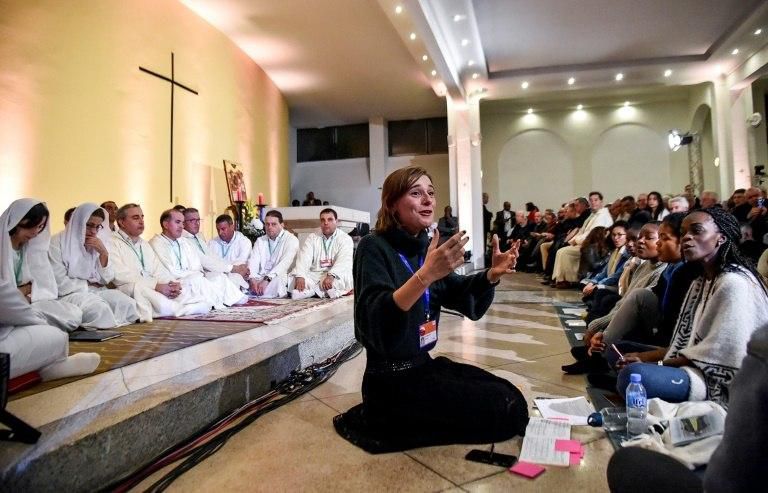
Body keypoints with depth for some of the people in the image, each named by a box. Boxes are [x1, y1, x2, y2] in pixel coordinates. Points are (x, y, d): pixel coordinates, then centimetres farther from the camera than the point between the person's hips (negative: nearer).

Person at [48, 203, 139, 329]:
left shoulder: (98, 244, 9)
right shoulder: (57, 243, -9)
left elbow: (106, 280, 3)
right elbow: (60, 285, -16)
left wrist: (104, 253, -10)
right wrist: (88, 284, -4)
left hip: (96, 292, 6)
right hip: (69, 295, -5)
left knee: (128, 304, -21)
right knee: (100, 309, -34)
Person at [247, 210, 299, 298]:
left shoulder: (291, 240, 1)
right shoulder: (260, 240, 18)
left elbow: (284, 264, -14)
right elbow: (253, 262, 5)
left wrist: (267, 279, -27)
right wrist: (252, 279, -16)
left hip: (280, 279, -4)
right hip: (260, 277, 4)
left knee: (277, 281, -38)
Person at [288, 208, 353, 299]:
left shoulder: (345, 238, 2)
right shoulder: (312, 237, 12)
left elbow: (343, 261, -13)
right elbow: (304, 258, -2)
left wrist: (331, 276, -32)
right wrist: (299, 276, -22)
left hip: (336, 276, -2)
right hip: (314, 275, 3)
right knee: (292, 278, -22)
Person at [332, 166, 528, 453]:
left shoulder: (424, 246, 8)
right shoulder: (374, 247, -15)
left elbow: (465, 300, 6)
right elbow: (375, 318, -31)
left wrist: (492, 275, -13)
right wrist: (426, 274, -43)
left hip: (424, 364, 8)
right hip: (391, 379, -8)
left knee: (513, 398, 9)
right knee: (506, 412, -8)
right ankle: (384, 424, -3)